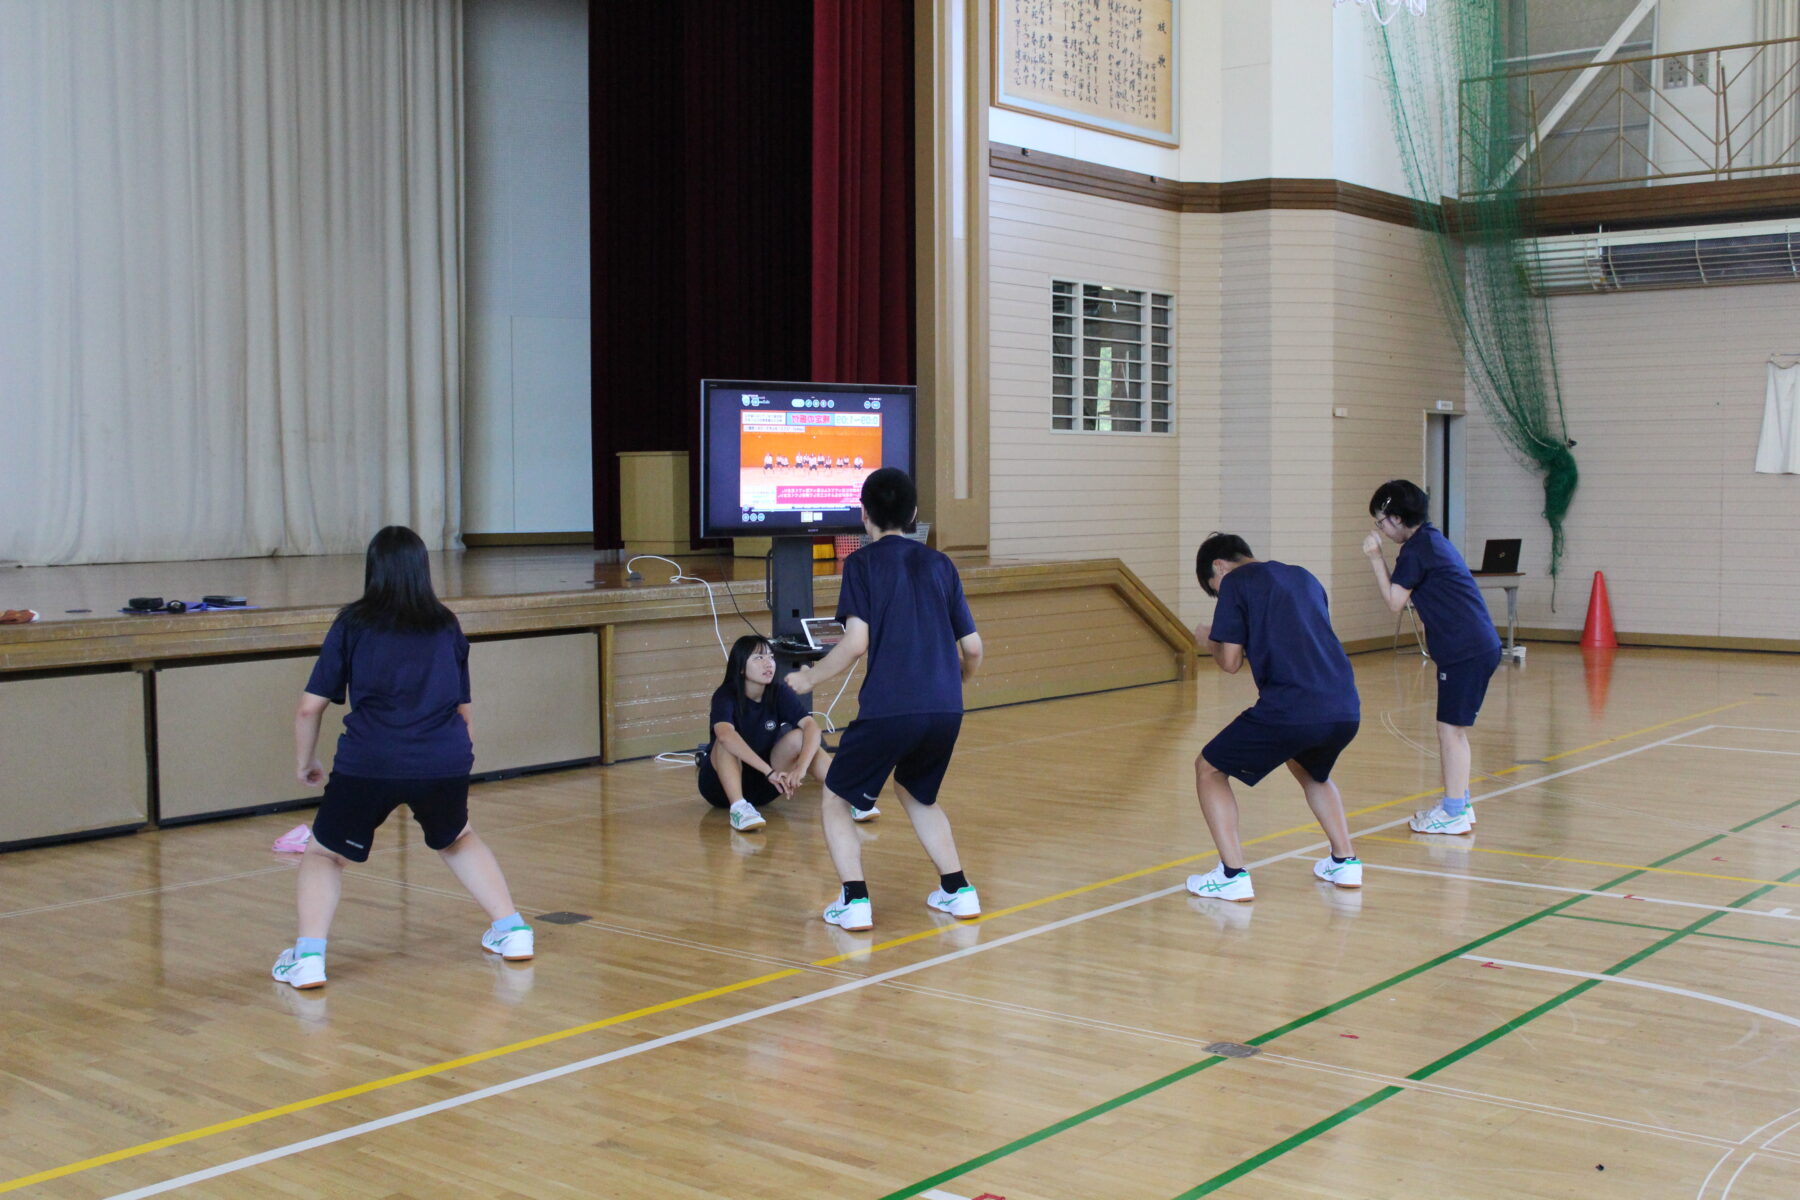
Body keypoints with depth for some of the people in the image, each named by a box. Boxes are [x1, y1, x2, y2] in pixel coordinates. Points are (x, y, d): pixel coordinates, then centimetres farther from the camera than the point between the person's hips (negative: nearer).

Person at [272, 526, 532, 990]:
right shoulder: (447, 626, 15)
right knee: (457, 840, 32)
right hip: (446, 762, 3)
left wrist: (304, 763, 21)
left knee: (324, 854, 20)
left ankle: (308, 956, 3)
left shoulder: (352, 624, 8)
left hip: (369, 765, -3)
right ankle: (512, 929, 27)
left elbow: (310, 707, 6)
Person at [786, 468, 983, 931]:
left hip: (887, 709, -5)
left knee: (836, 800, 14)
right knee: (917, 794, 30)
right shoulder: (939, 564, 15)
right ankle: (958, 890, 21)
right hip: (946, 709, 5)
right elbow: (973, 647, 14)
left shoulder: (862, 563, 2)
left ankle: (854, 900, -1)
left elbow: (856, 641, -10)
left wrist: (810, 677, 5)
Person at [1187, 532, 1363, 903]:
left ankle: (1233, 874, 2)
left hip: (1290, 711, -7)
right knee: (1310, 769, 38)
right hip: (1346, 709, 7)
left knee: (1209, 769, 12)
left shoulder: (1235, 581, 5)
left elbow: (1231, 662, 2)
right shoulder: (1303, 576, 23)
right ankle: (1345, 861, 31)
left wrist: (1210, 641, 21)